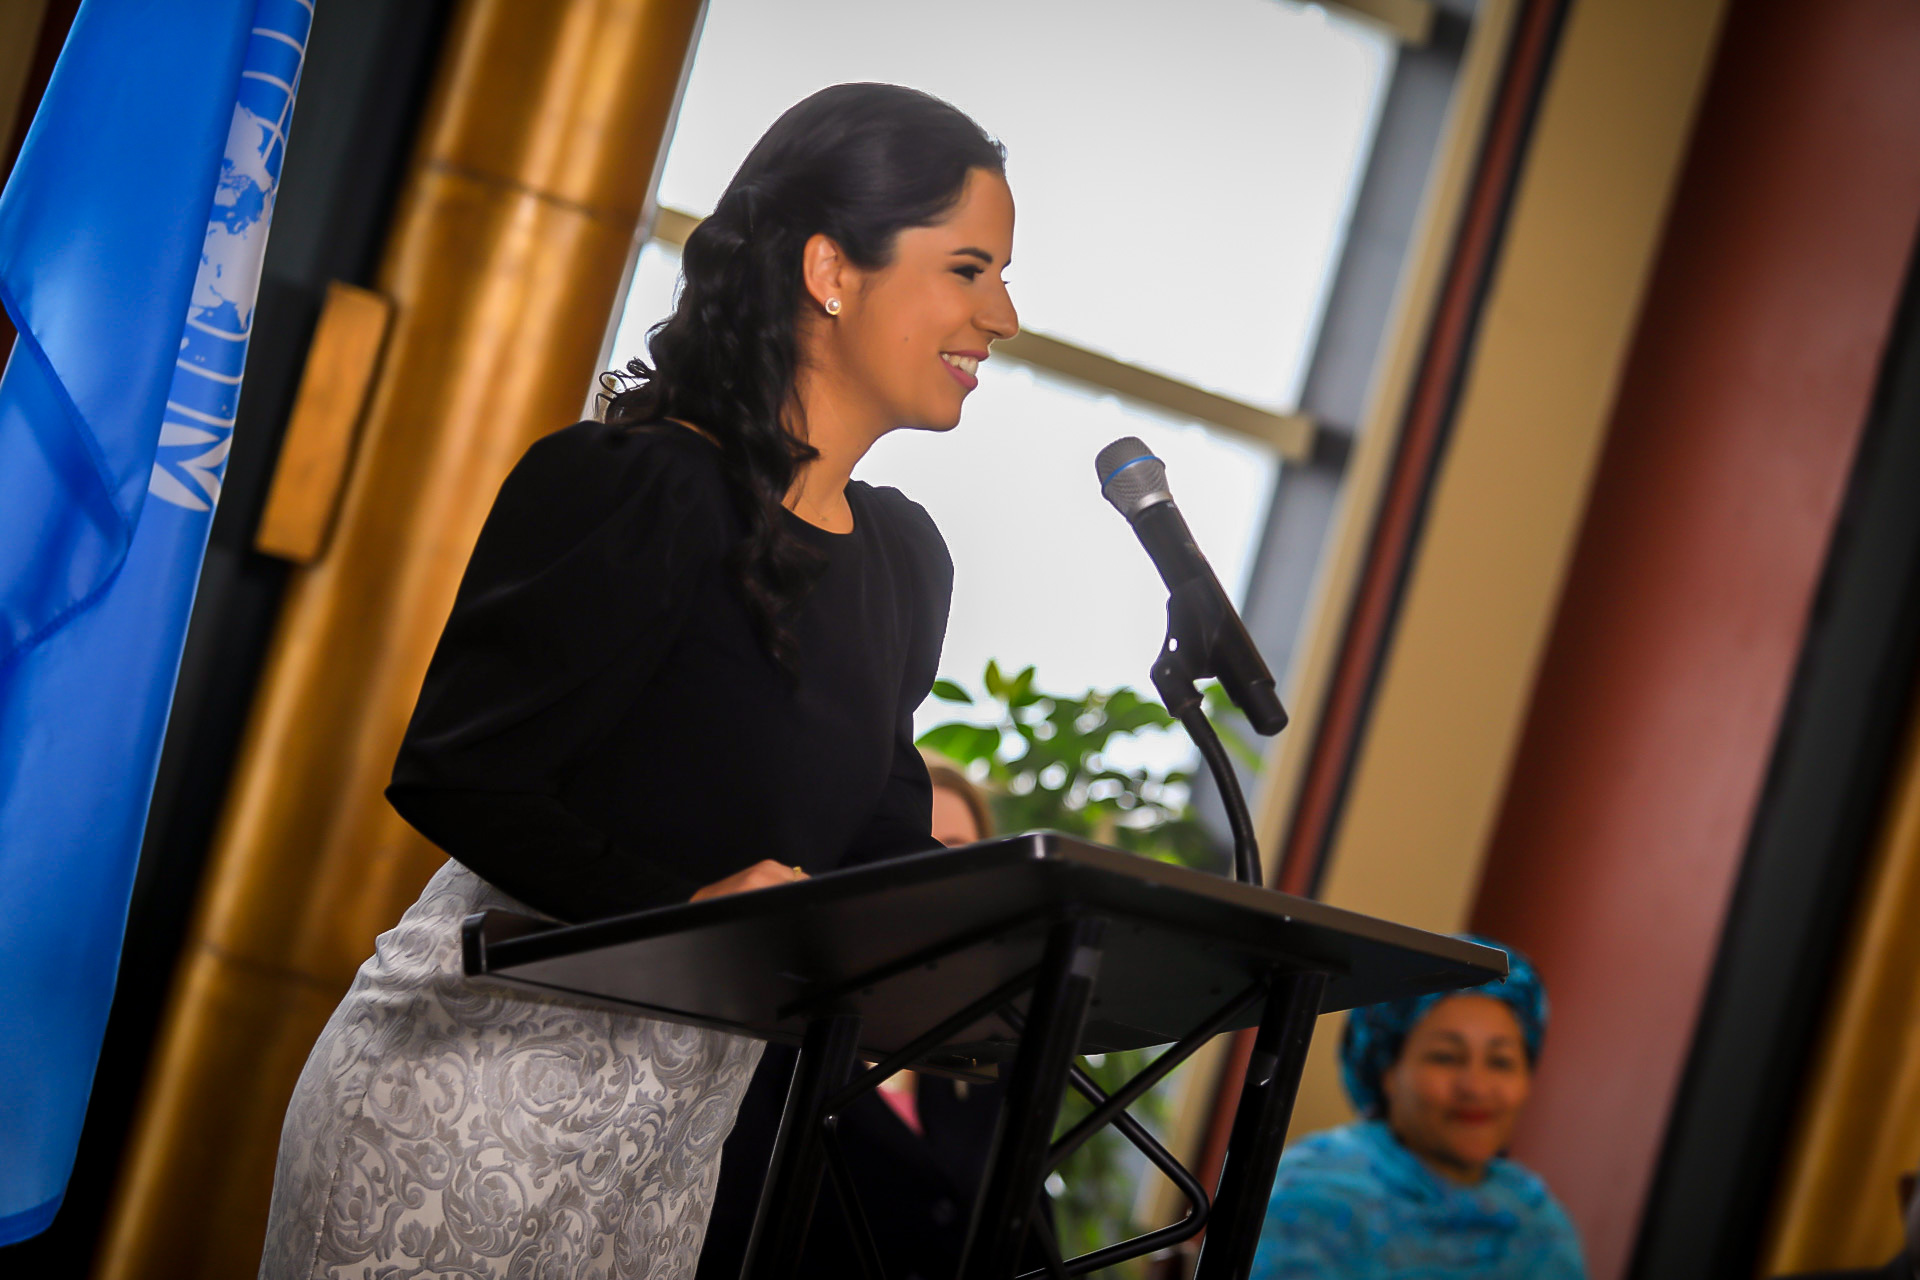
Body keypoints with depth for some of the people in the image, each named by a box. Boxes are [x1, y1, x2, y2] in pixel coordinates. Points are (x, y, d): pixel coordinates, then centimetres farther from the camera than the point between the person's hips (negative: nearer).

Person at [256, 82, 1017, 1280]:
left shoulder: (907, 561, 12)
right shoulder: (635, 487, -14)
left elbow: (868, 843, 13)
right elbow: (448, 772, -17)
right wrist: (678, 907, -27)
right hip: (486, 1075, -7)